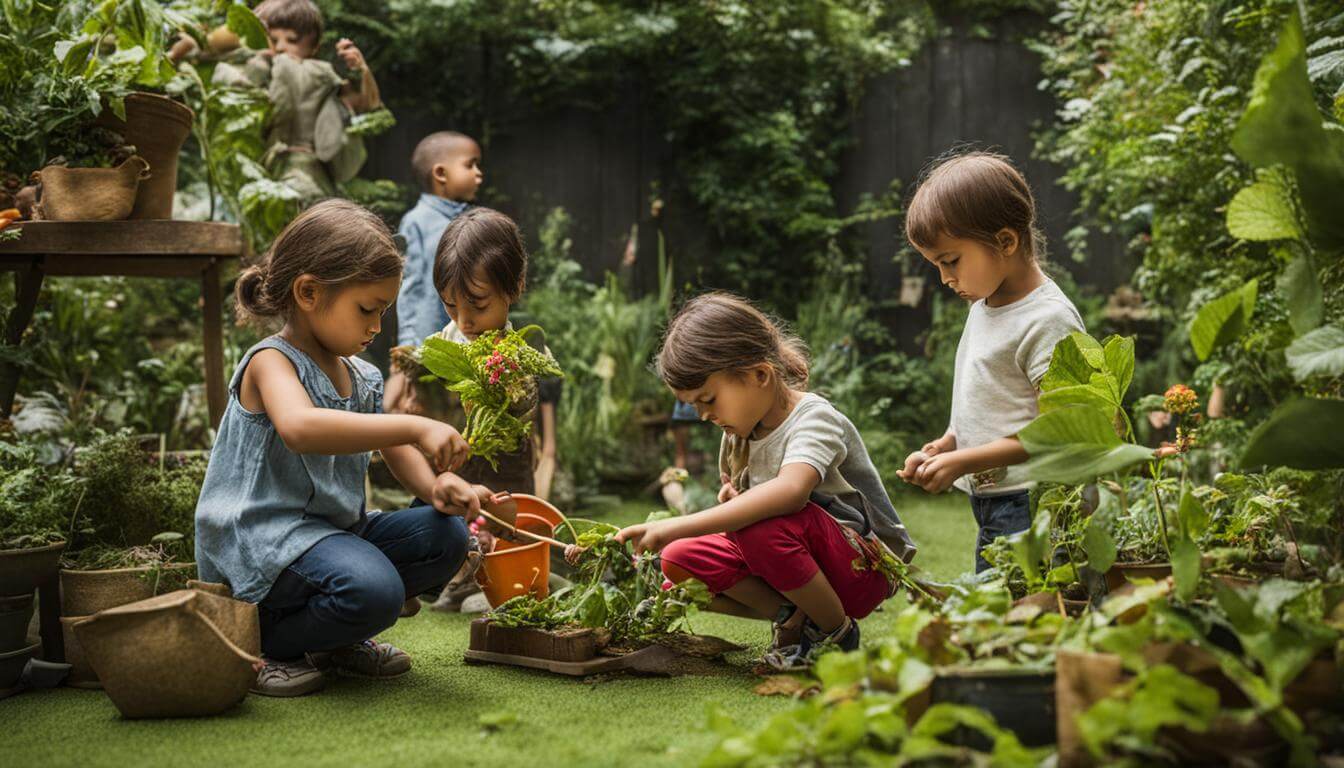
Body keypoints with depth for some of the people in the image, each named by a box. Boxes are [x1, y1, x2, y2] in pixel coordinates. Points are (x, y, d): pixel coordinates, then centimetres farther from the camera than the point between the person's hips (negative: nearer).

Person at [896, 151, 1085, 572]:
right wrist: (943, 447, 6)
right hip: (990, 511, 9)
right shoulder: (983, 308, 15)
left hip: (1030, 509, -9)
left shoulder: (1048, 320, -14)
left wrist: (965, 461, -18)